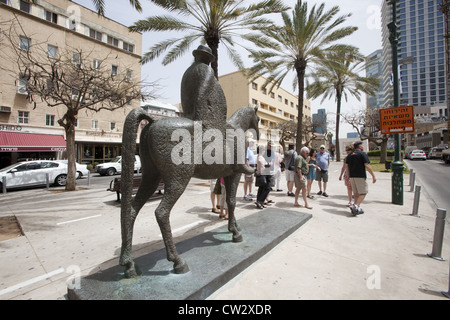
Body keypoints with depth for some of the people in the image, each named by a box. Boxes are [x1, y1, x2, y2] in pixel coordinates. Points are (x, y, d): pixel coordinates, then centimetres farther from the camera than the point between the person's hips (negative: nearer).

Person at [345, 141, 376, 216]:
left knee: (356, 193, 14)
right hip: (360, 176, -6)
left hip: (351, 176, 6)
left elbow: (346, 166, 11)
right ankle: (355, 206, -16)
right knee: (363, 193, 0)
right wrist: (373, 176, -8)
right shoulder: (362, 154, -6)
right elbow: (367, 166, -13)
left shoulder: (349, 155, 13)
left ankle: (358, 208, 16)